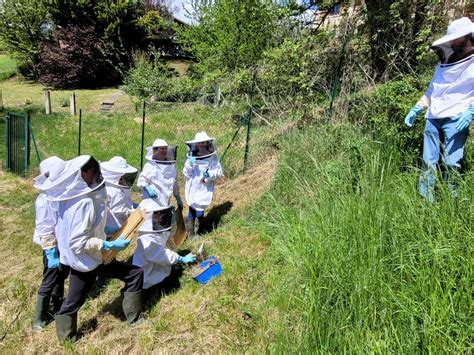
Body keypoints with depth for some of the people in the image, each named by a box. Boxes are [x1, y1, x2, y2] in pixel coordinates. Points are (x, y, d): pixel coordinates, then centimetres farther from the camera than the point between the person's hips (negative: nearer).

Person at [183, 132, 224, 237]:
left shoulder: (212, 158, 0)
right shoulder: (191, 157, 4)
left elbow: (218, 172, -1)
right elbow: (186, 173, 5)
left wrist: (209, 174, -18)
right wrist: (190, 165, -13)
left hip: (205, 190, -1)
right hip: (192, 189, 1)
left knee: (199, 212, -1)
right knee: (192, 211, 0)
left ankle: (197, 234, 22)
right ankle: (190, 235, 16)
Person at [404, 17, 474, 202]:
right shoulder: (443, 66, 21)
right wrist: (416, 109, 17)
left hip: (456, 119, -6)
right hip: (433, 118, 6)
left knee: (452, 163, -12)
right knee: (428, 162, 6)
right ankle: (425, 199, 13)